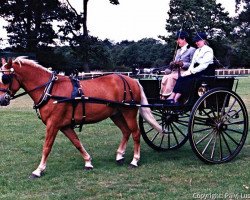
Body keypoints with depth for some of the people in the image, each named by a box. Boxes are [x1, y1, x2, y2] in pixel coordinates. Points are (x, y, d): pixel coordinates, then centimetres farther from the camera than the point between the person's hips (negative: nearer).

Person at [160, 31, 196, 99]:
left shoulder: (192, 50, 4)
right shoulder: (178, 51, 29)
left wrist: (182, 64, -20)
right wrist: (172, 64, -1)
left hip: (185, 72, -6)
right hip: (176, 71, 6)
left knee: (170, 77, -31)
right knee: (165, 77, -24)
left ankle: (166, 96, -31)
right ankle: (162, 97, -32)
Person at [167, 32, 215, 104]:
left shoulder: (208, 50, -6)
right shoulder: (197, 51, 21)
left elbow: (204, 65, -16)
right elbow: (193, 63, 14)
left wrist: (192, 71, -19)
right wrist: (189, 71, -6)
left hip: (205, 73, -7)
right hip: (196, 72, 7)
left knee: (188, 80, -29)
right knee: (181, 78, -18)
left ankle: (175, 99, -33)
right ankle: (172, 97, -29)